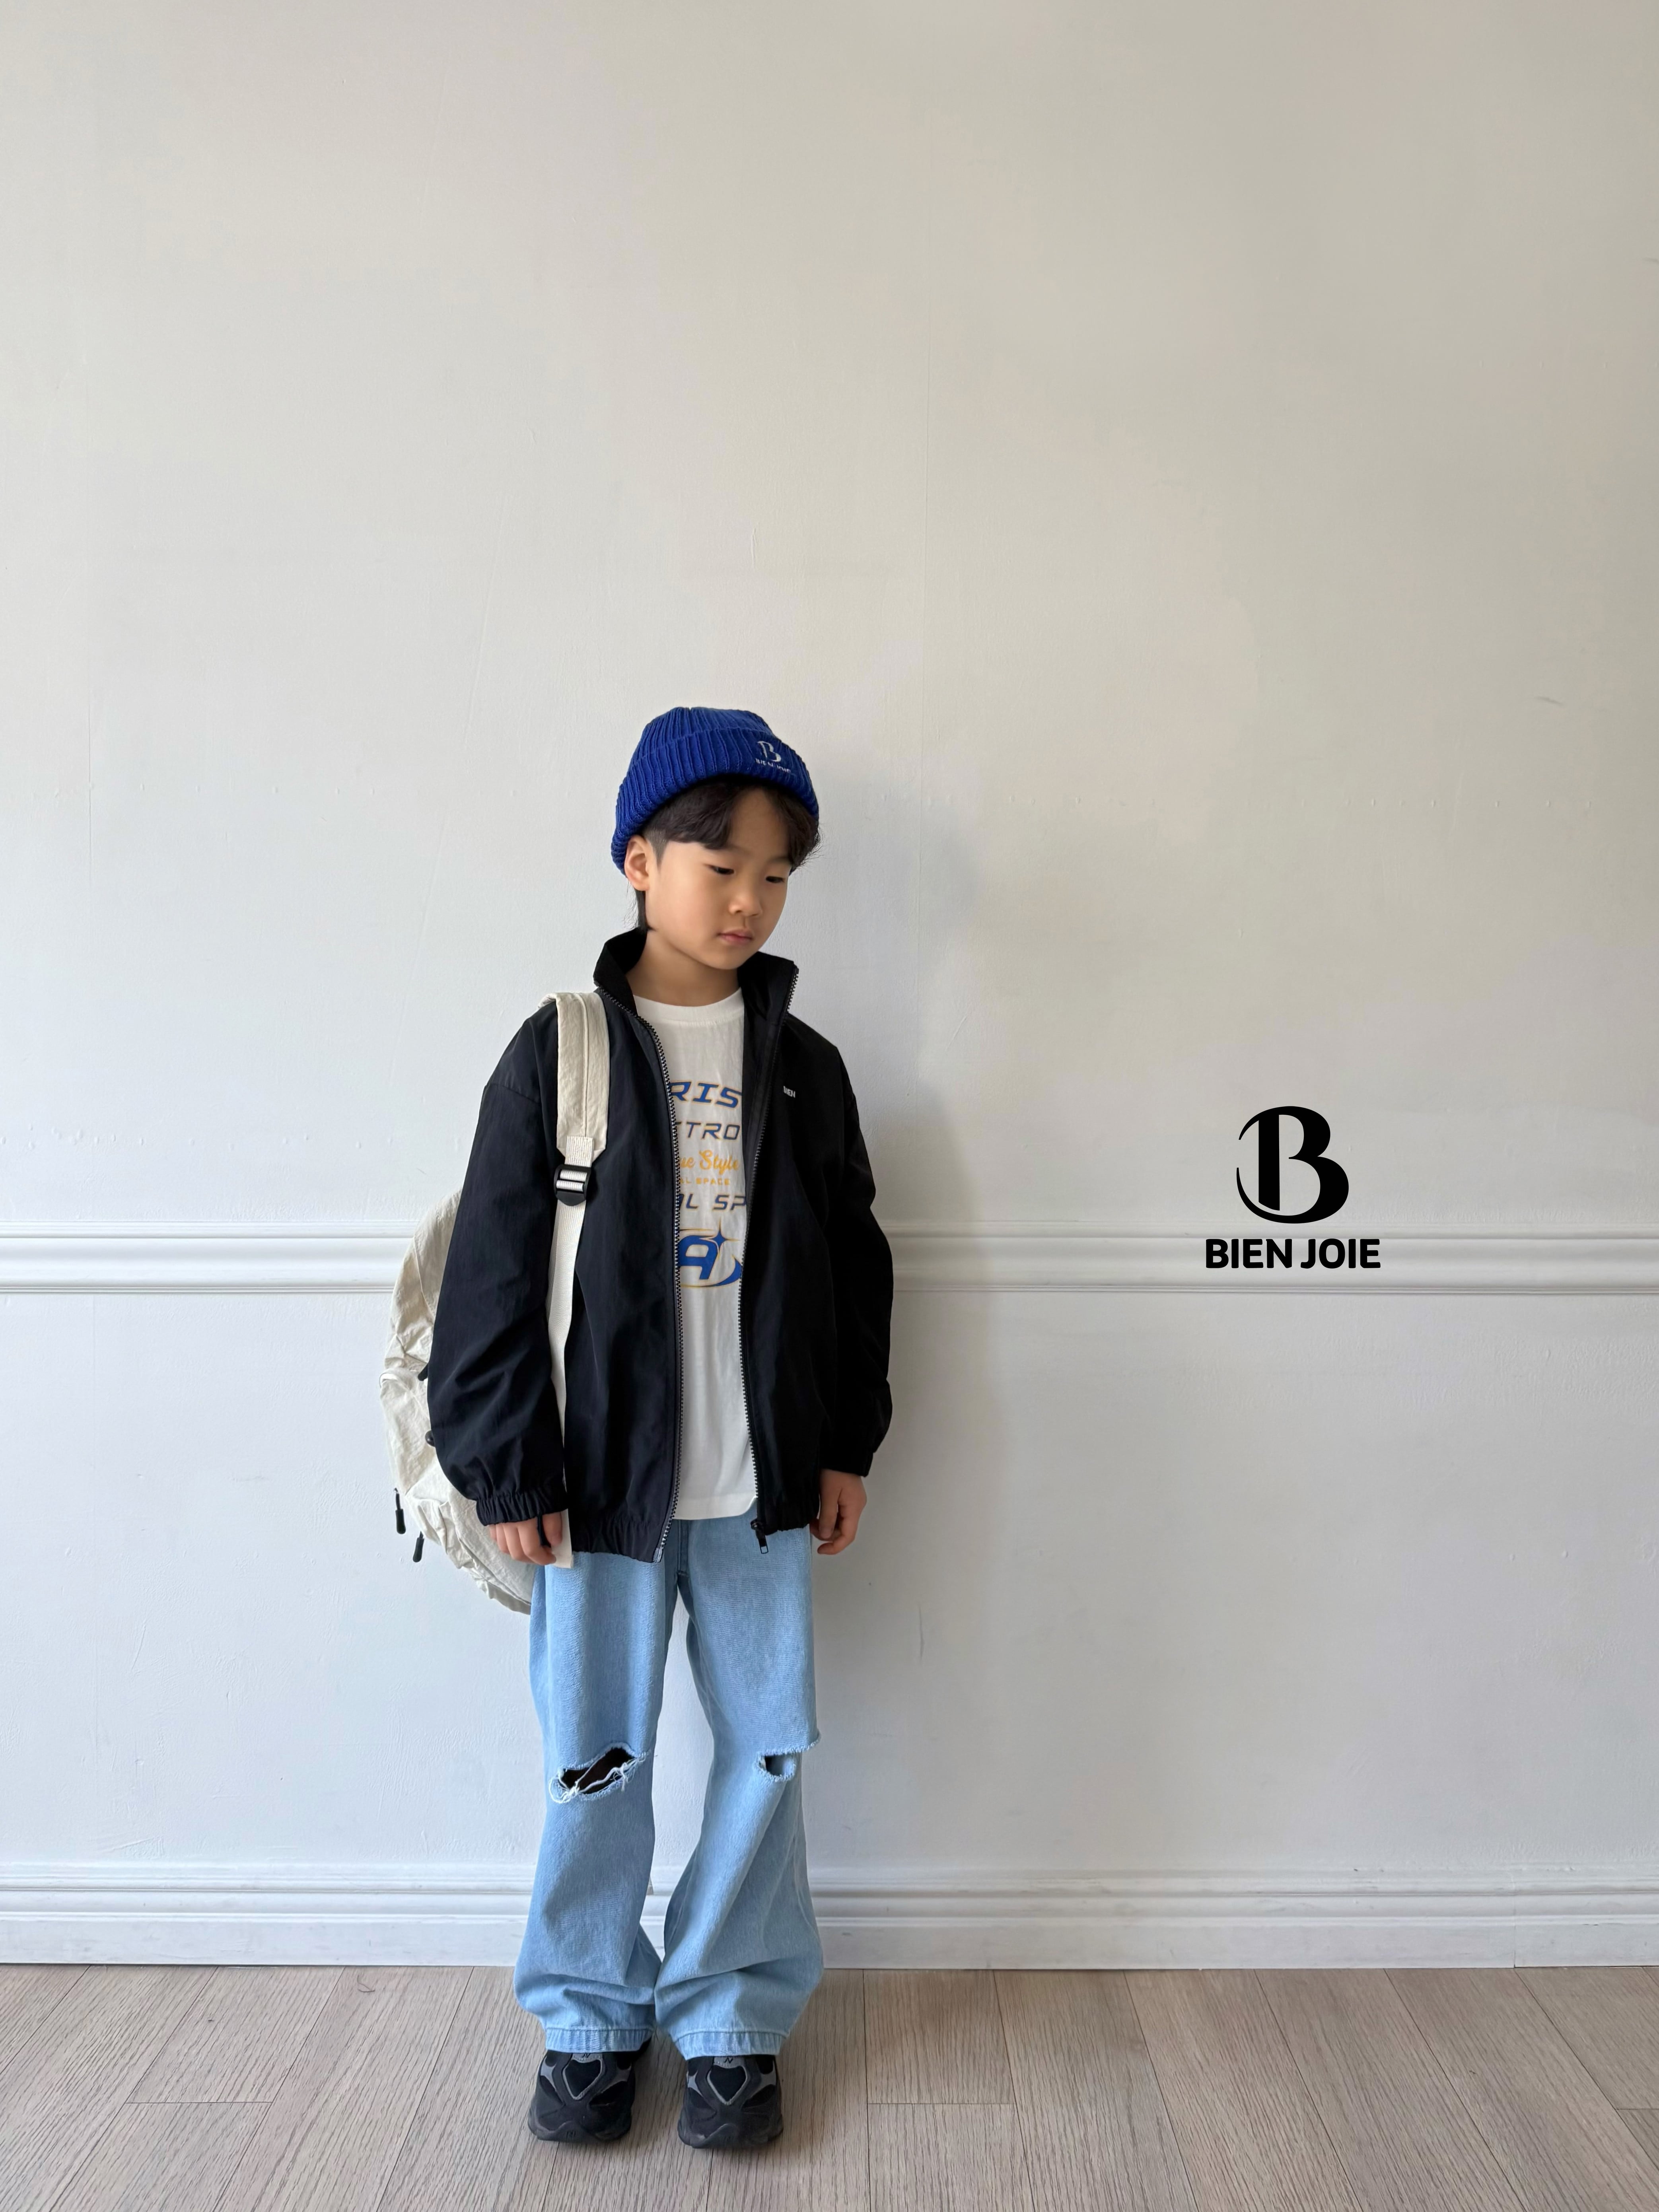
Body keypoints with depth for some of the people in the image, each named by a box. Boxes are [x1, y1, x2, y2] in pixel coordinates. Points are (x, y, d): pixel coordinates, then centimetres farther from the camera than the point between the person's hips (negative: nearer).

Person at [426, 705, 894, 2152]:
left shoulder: (802, 1064, 6)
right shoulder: (561, 1051, -4)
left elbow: (852, 1262, 11)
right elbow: (495, 1274, -5)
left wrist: (847, 1445, 8)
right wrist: (509, 1471, -7)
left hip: (764, 1483, 3)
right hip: (602, 1475, -2)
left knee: (768, 1751, 10)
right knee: (596, 1760, 9)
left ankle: (732, 2018, 30)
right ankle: (593, 2017, 31)